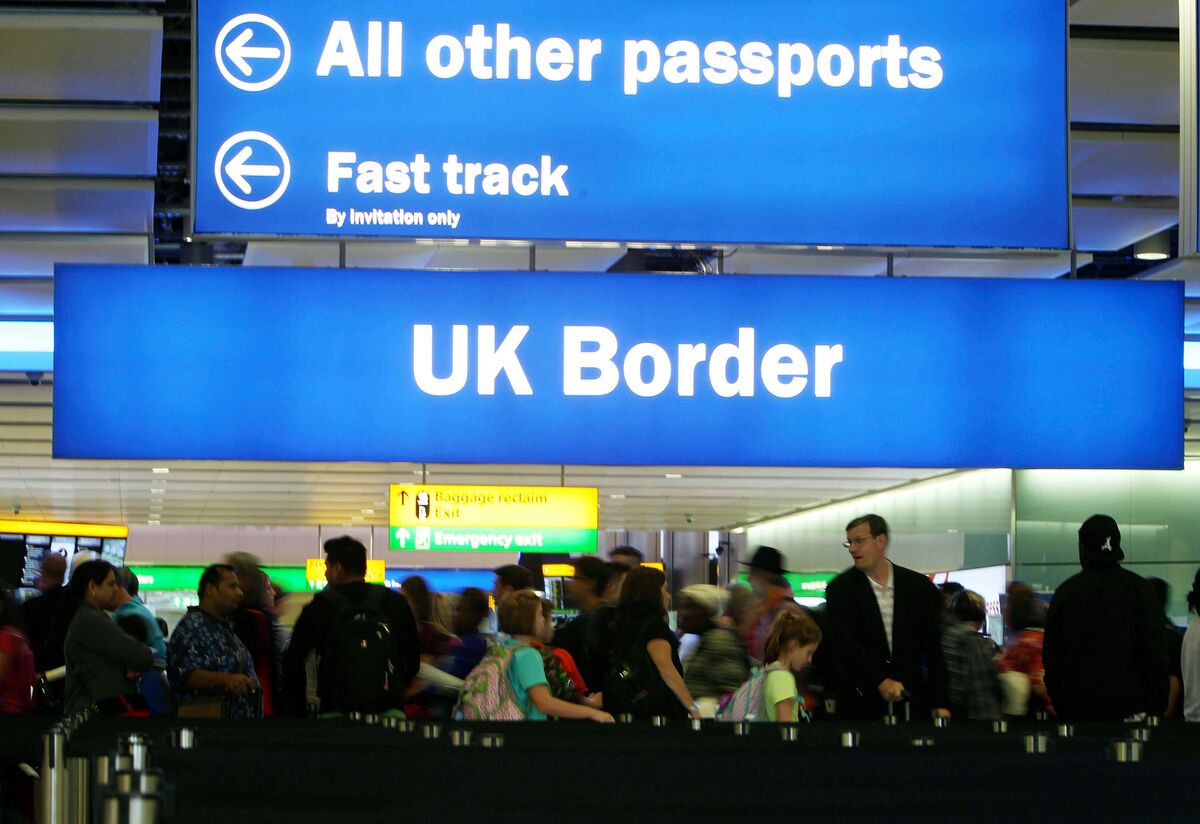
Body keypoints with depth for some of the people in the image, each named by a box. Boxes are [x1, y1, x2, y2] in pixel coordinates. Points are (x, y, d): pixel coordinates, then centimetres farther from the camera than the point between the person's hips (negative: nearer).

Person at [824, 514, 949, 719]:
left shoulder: (919, 586, 6)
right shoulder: (840, 589, 1)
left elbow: (933, 648, 5)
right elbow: (846, 643, -9)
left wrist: (940, 704, -2)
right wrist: (880, 681, -22)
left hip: (911, 700, 1)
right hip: (861, 702, -1)